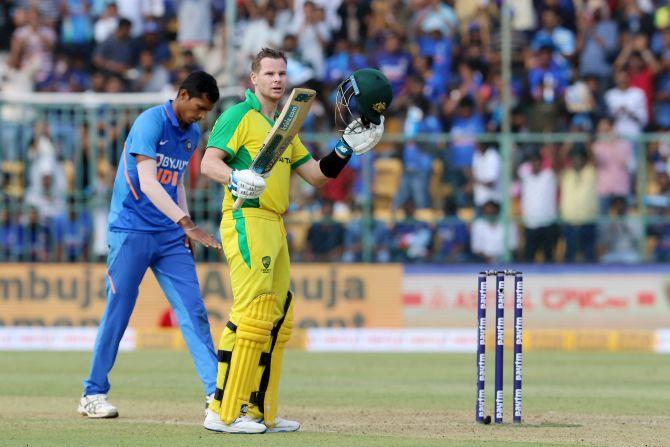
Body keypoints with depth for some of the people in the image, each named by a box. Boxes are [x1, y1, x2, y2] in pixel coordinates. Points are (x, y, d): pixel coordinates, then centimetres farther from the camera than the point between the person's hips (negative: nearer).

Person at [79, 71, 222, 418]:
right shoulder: (151, 123, -14)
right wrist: (187, 223, -31)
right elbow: (147, 183, -24)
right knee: (118, 312, -2)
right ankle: (93, 394, 8)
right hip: (131, 231, -7)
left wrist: (186, 230, 12)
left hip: (170, 236, 7)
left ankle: (216, 391, -6)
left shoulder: (192, 134, 11)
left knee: (193, 310, -3)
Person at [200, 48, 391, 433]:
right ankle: (224, 413, -17)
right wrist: (236, 178, -34)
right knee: (253, 316, -17)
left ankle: (260, 413, 14)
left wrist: (349, 146, 11)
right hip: (246, 220, -9)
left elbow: (317, 175, 24)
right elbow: (209, 162, -14)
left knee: (278, 323, 9)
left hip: (275, 228, 9)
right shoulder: (240, 116, -1)